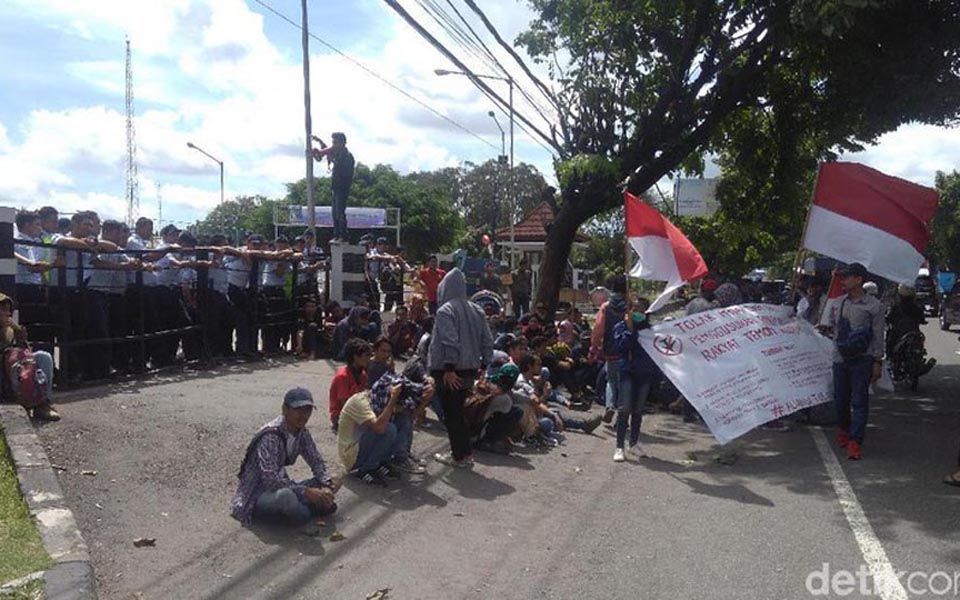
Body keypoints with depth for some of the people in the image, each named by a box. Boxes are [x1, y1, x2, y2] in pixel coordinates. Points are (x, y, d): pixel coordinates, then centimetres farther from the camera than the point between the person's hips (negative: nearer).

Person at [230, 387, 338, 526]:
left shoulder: (302, 432, -2)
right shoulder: (270, 435, -26)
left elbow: (317, 461, 1)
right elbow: (270, 479, -34)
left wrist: (327, 484, -19)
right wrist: (306, 491, -38)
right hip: (257, 495, -6)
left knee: (331, 485, -7)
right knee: (286, 496, -39)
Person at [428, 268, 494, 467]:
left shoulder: (445, 310, -14)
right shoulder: (476, 310, 7)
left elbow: (450, 341, -23)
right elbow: (487, 340, 7)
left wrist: (449, 369, -21)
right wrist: (484, 363, 12)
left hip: (449, 372, -7)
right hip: (470, 369, 7)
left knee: (451, 414, 4)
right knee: (458, 411, 19)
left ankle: (460, 456, 9)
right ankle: (464, 452, 25)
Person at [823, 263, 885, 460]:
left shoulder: (873, 305, -5)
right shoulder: (838, 302, 8)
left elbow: (878, 336, -4)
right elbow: (830, 326, 21)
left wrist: (877, 362, -6)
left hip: (862, 360, -4)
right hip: (840, 357, 4)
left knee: (859, 401, -4)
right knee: (840, 398, 12)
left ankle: (855, 442, -3)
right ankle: (844, 429, 36)